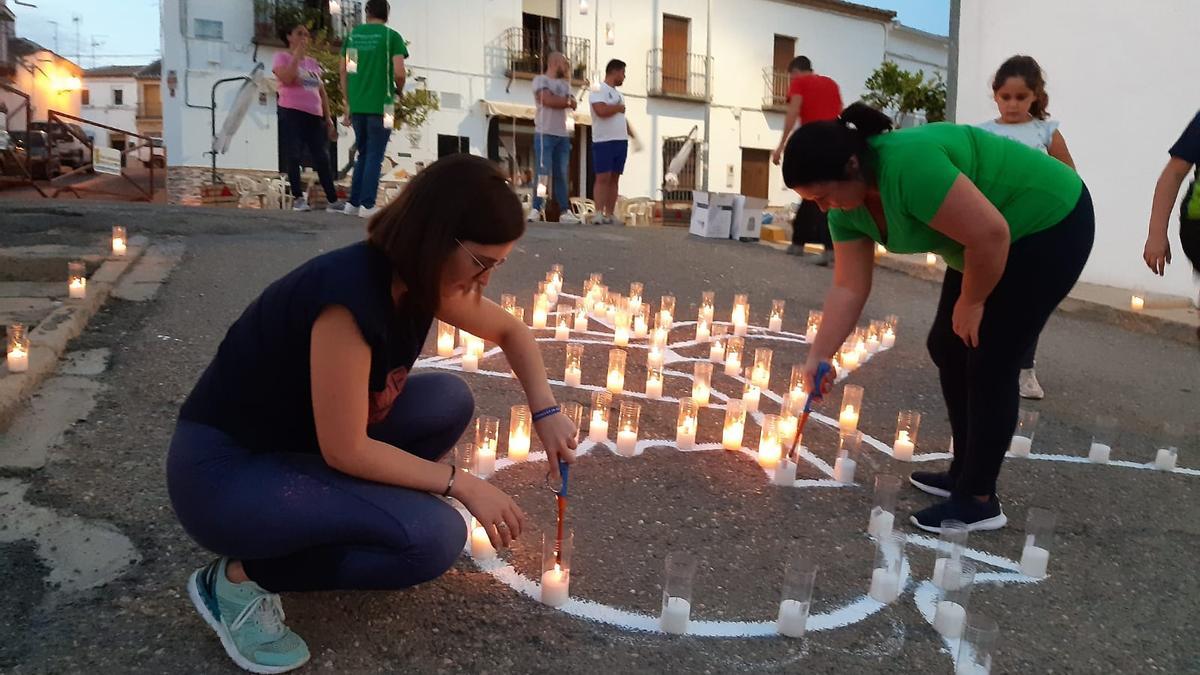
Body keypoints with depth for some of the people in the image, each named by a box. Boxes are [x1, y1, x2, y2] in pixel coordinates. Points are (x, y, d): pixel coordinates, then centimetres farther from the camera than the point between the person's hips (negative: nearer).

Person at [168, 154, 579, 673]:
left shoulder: (420, 278, -5)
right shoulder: (350, 293, -31)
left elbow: (510, 331, 14)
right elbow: (344, 450, -25)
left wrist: (547, 413, 3)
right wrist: (460, 484, -16)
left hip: (300, 444, 9)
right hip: (222, 472, -8)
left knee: (449, 401, 2)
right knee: (433, 536, -22)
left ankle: (335, 520, 9)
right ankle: (242, 577, -4)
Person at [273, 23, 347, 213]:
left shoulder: (313, 63, 20)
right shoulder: (282, 57, 3)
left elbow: (322, 93, 20)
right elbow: (287, 78, -17)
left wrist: (328, 119, 14)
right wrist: (297, 55, -10)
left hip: (315, 116, 5)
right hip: (292, 113, -5)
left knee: (322, 158, 3)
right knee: (294, 156, -7)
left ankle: (333, 200, 6)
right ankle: (299, 198, -4)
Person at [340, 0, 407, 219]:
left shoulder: (352, 35, 11)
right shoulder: (392, 36, -2)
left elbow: (344, 72, 11)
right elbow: (399, 72, -11)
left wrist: (348, 104, 17)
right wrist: (399, 90, 10)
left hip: (356, 105, 4)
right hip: (380, 105, -4)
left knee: (362, 154, 16)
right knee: (375, 156, 0)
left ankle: (353, 203, 15)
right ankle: (367, 205, -3)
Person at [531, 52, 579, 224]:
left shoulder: (565, 83, 20)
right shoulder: (540, 80, 0)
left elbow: (573, 104, 8)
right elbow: (548, 100, -15)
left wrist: (557, 100, -8)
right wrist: (566, 101, -1)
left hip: (563, 135, 6)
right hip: (545, 134, -6)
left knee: (562, 175, 4)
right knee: (543, 173, -10)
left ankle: (565, 211, 4)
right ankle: (536, 209, -8)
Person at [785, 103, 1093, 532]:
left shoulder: (910, 166, -34)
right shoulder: (848, 208, -6)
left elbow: (991, 233, -33)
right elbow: (848, 289, -4)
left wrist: (971, 302, -18)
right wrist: (818, 357, -8)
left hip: (1049, 224, -9)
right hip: (994, 238, 9)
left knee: (990, 362, -9)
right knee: (947, 348, 9)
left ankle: (979, 501, 2)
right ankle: (963, 474, 21)